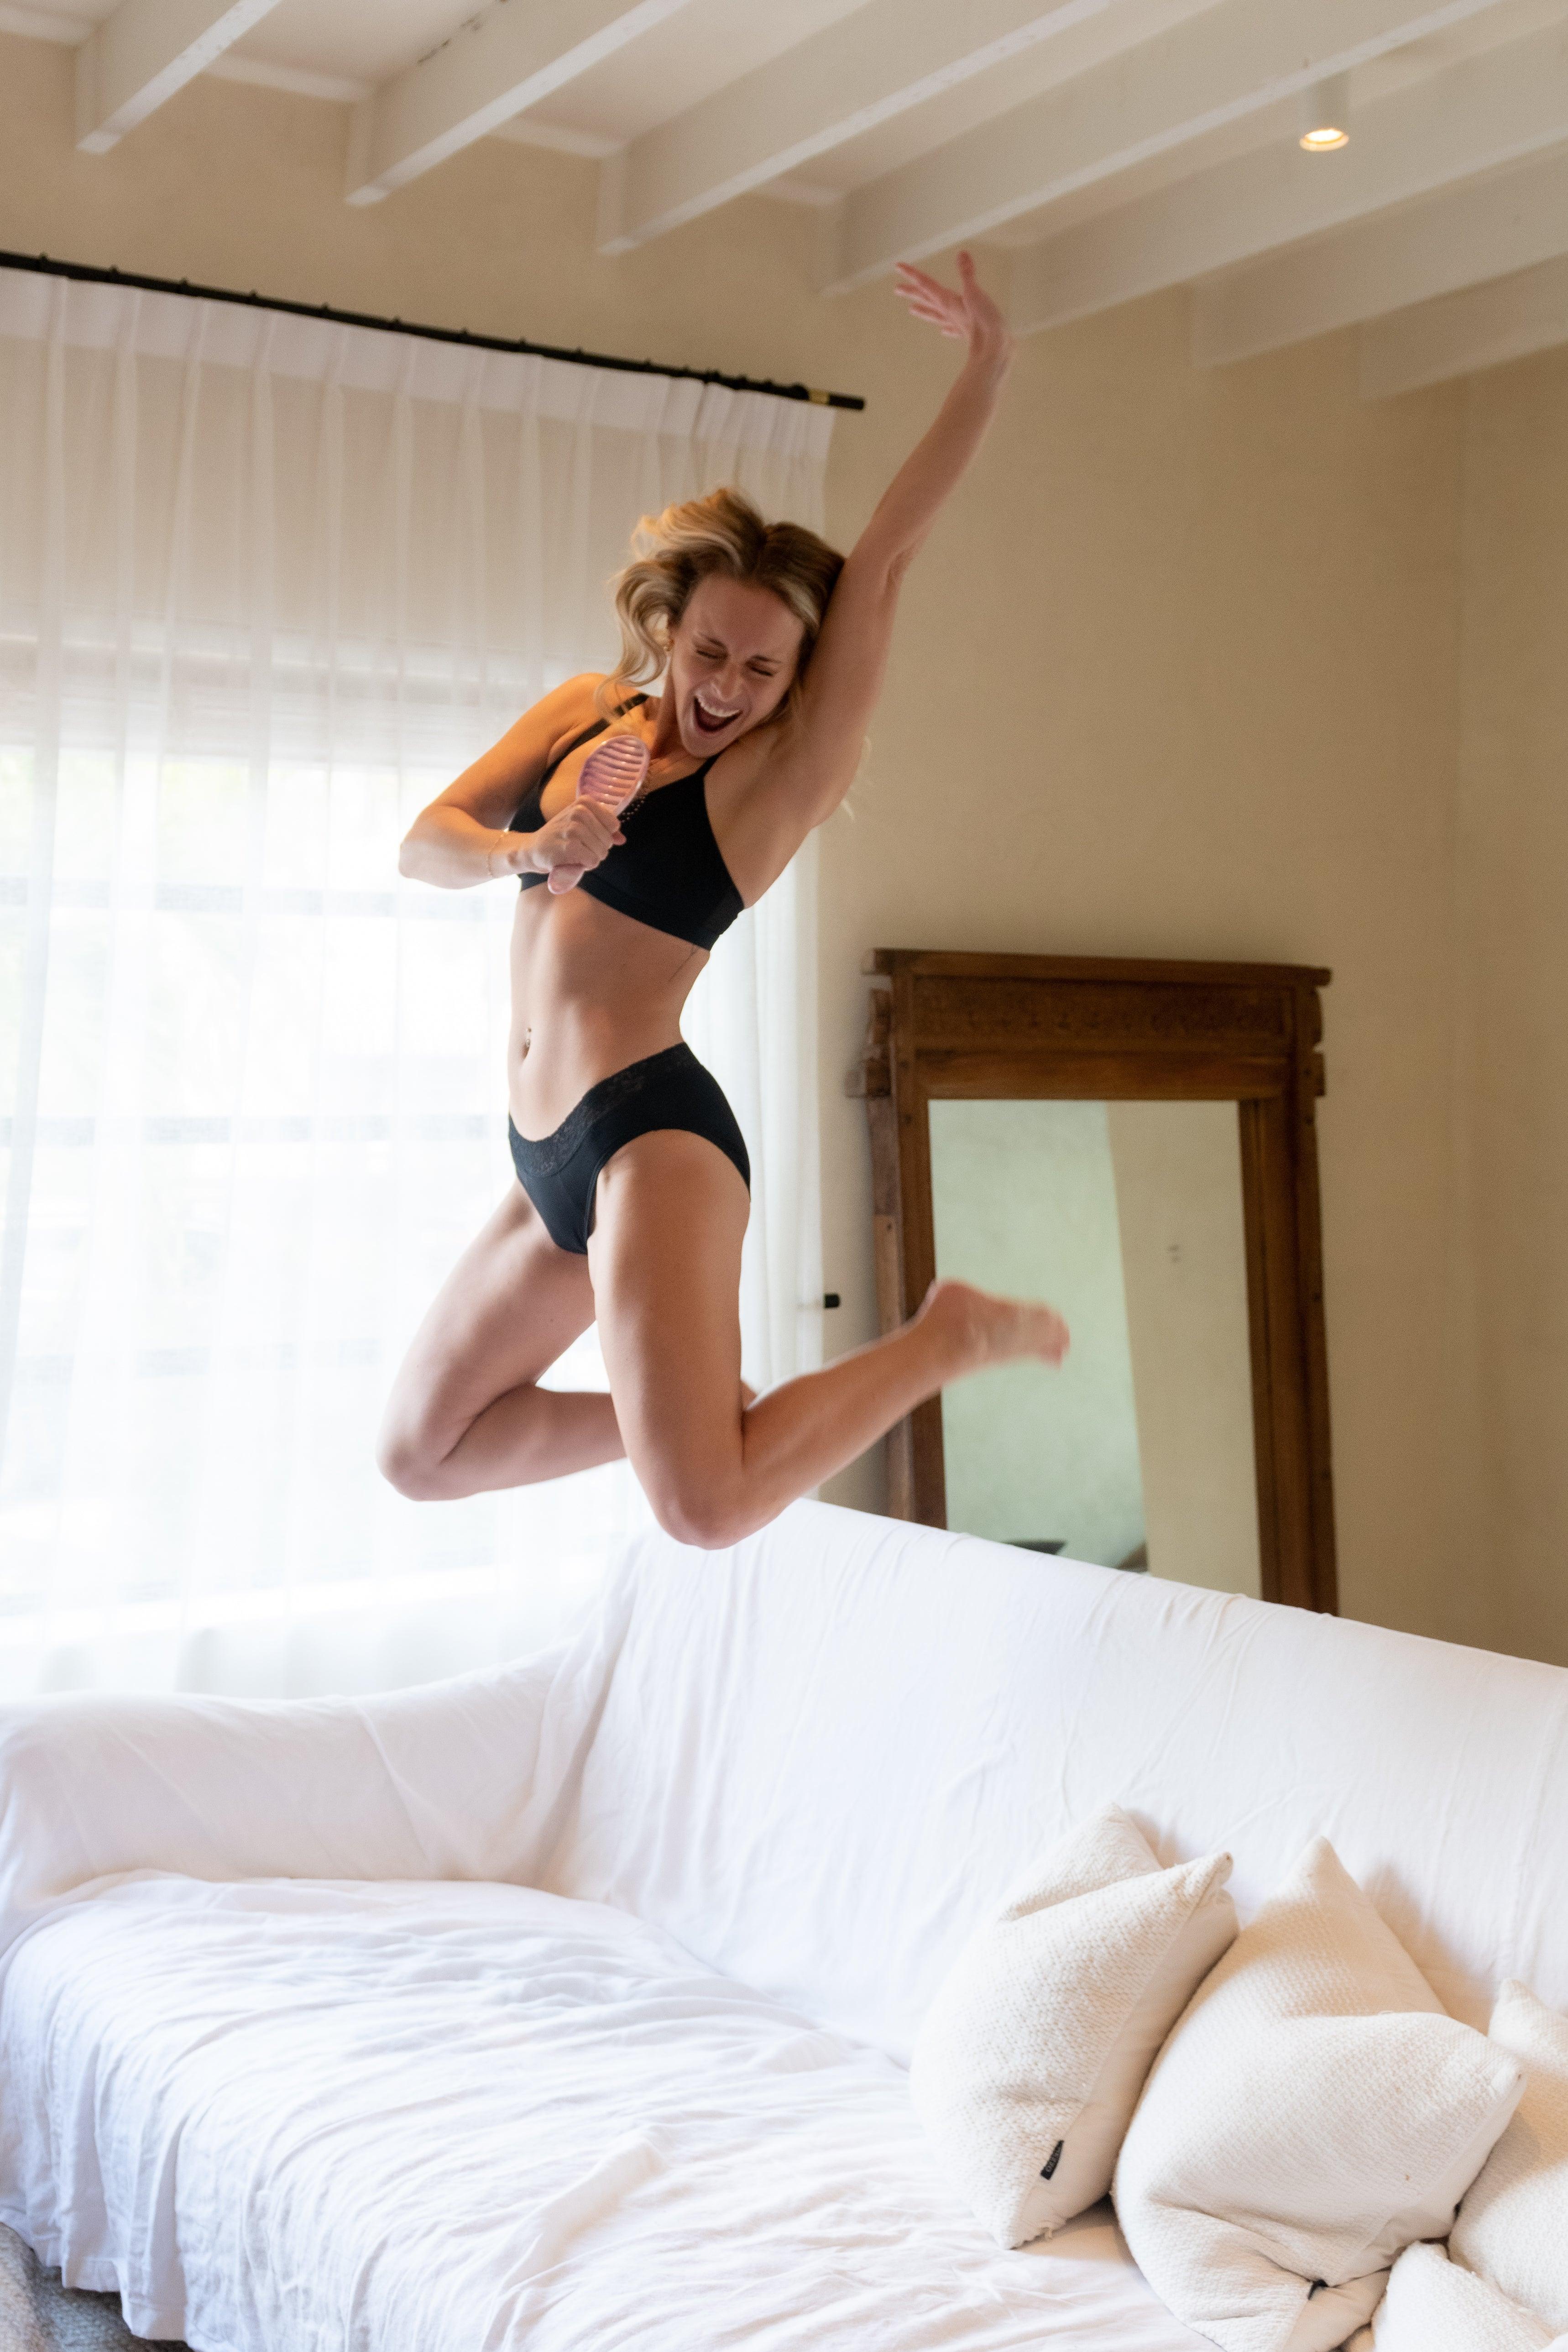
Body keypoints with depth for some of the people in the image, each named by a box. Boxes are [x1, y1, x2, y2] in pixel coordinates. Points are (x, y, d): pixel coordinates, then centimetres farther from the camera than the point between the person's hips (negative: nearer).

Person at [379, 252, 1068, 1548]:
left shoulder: (782, 775, -5)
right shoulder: (583, 714, 12)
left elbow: (885, 559, -11)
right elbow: (426, 841, 4)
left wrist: (987, 370, -12)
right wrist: (525, 850, -17)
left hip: (652, 1135, -7)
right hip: (553, 1156, 7)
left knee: (708, 1507, -24)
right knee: (421, 1451, 14)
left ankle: (948, 1336, -1)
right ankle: (690, 1411, 25)